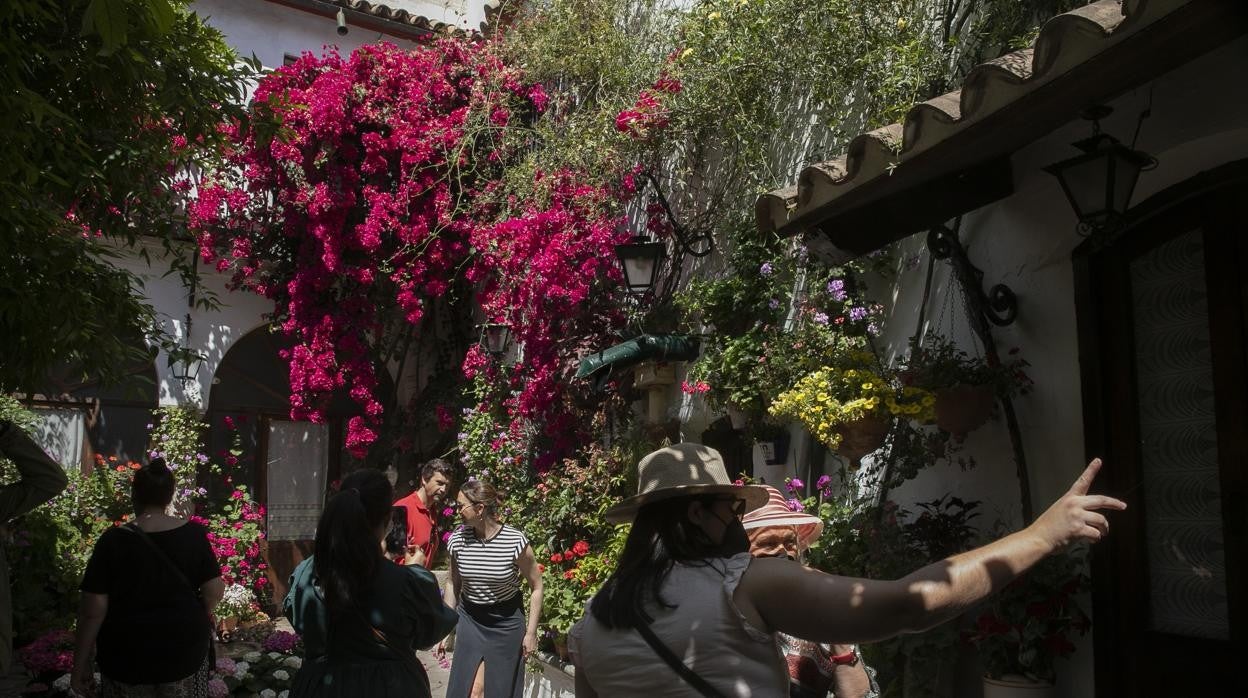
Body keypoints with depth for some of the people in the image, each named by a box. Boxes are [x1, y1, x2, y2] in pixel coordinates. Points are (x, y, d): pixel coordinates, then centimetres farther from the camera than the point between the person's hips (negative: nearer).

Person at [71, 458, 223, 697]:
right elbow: (214, 591, -5)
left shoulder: (114, 540, -11)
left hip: (127, 657, -1)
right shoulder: (194, 534, -7)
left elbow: (93, 610, -11)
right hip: (185, 650, 1)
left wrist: (81, 664, -2)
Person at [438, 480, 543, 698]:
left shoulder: (515, 541, -19)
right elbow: (454, 585, 6)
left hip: (506, 622, -2)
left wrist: (531, 632, -8)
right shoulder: (457, 540, -9)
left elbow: (536, 586, -8)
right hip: (469, 620, 2)